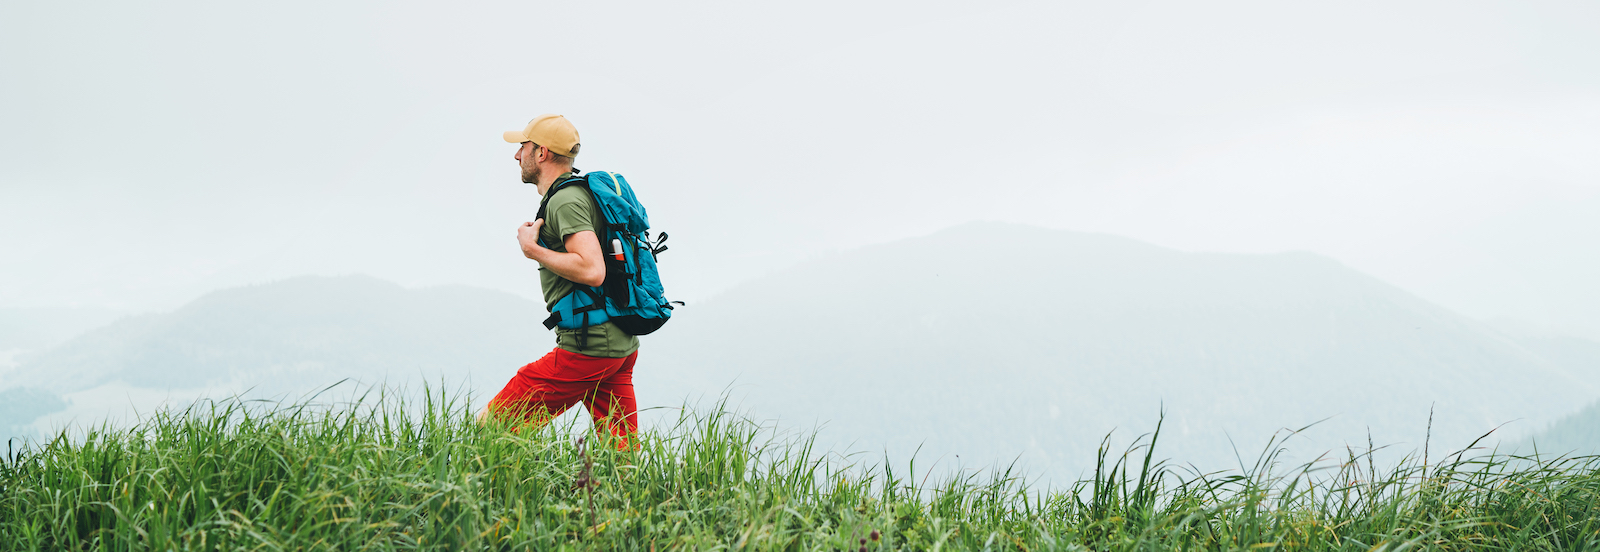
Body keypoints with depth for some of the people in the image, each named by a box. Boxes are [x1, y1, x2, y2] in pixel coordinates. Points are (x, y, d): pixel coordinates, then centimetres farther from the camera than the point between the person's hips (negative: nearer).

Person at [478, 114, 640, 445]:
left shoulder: (565, 201, -12)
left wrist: (533, 250, -14)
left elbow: (591, 271, -25)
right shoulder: (581, 192, 20)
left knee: (488, 429, -5)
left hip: (586, 349, -10)